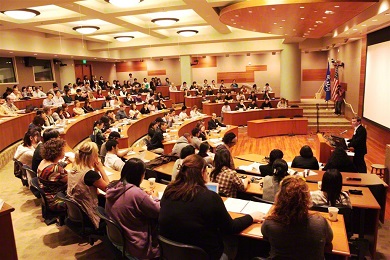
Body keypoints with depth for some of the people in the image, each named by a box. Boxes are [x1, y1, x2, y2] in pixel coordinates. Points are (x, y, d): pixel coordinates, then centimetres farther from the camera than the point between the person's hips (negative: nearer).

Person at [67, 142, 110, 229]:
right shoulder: (90, 174, -28)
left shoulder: (73, 170, -3)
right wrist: (101, 169, -12)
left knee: (103, 199, 23)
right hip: (86, 218, -8)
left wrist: (96, 170, -4)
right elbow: (108, 188, -15)